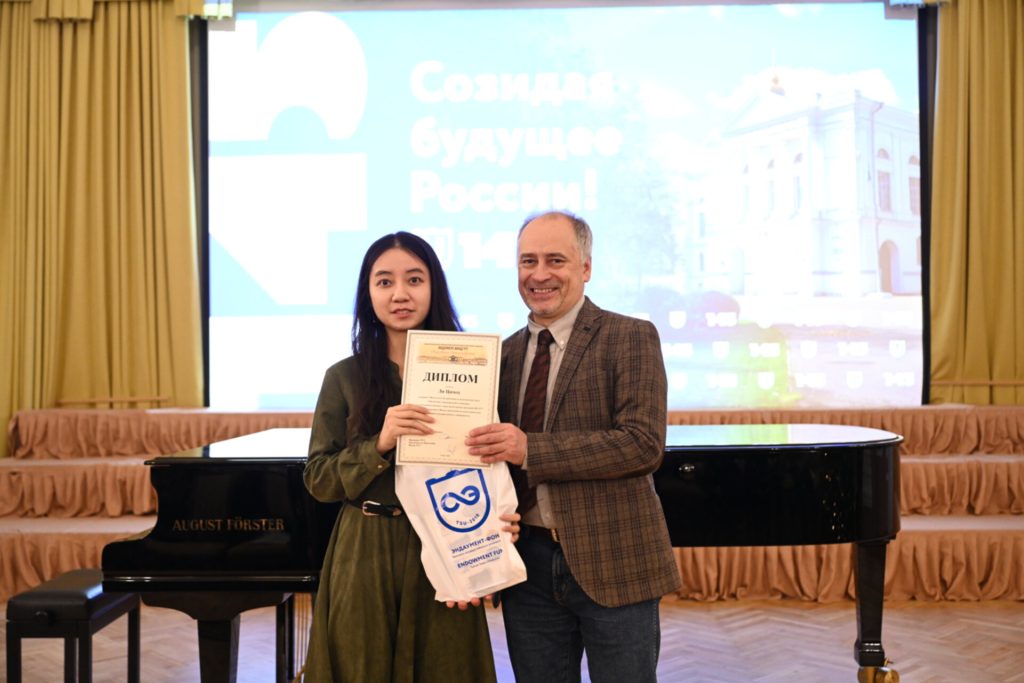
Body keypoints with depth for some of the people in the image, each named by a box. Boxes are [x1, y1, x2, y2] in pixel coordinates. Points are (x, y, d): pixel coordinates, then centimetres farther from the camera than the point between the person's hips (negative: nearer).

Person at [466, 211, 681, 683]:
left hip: (613, 563, -4)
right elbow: (490, 452, 10)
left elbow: (644, 443, -17)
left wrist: (531, 450, -23)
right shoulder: (505, 353, 9)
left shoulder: (630, 338, -6)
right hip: (529, 562, 5)